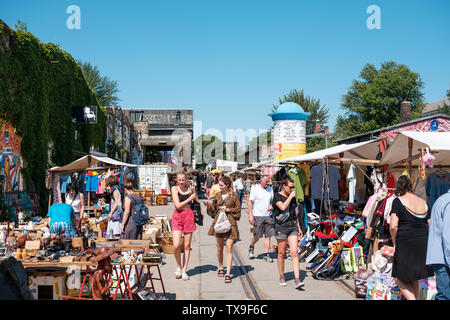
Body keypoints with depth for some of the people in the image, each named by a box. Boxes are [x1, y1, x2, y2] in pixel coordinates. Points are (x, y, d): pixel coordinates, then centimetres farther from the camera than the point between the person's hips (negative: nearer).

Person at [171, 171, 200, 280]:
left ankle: (184, 270, 16)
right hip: (177, 216, -2)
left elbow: (197, 201, 22)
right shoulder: (174, 188, -2)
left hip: (189, 216, 2)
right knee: (176, 245, -12)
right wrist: (190, 198, -7)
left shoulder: (191, 188, 6)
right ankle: (178, 267, 13)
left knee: (187, 245, 5)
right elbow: (178, 205, -11)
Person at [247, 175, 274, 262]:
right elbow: (249, 202, -7)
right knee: (257, 236, 0)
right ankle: (251, 247, 31)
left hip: (267, 216, 4)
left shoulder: (270, 189, 10)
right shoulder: (255, 189, -5)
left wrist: (272, 206, -2)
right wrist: (250, 216, -13)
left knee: (268, 235, 0)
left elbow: (273, 201, 22)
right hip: (257, 216, -4)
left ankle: (266, 254, 9)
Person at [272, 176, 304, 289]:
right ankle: (282, 277, 23)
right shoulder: (277, 196, -5)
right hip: (281, 227, -4)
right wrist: (291, 196, -14)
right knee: (281, 253, 6)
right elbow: (283, 207, -24)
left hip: (293, 226, 4)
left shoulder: (292, 197, 13)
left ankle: (297, 280, -10)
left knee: (294, 253, -6)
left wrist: (299, 228, 19)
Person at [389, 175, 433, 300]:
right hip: (423, 244, 6)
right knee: (414, 279, 20)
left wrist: (395, 244, -4)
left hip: (406, 244, -6)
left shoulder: (398, 201, -8)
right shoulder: (423, 202, 9)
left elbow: (393, 226, -17)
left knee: (401, 280, 5)